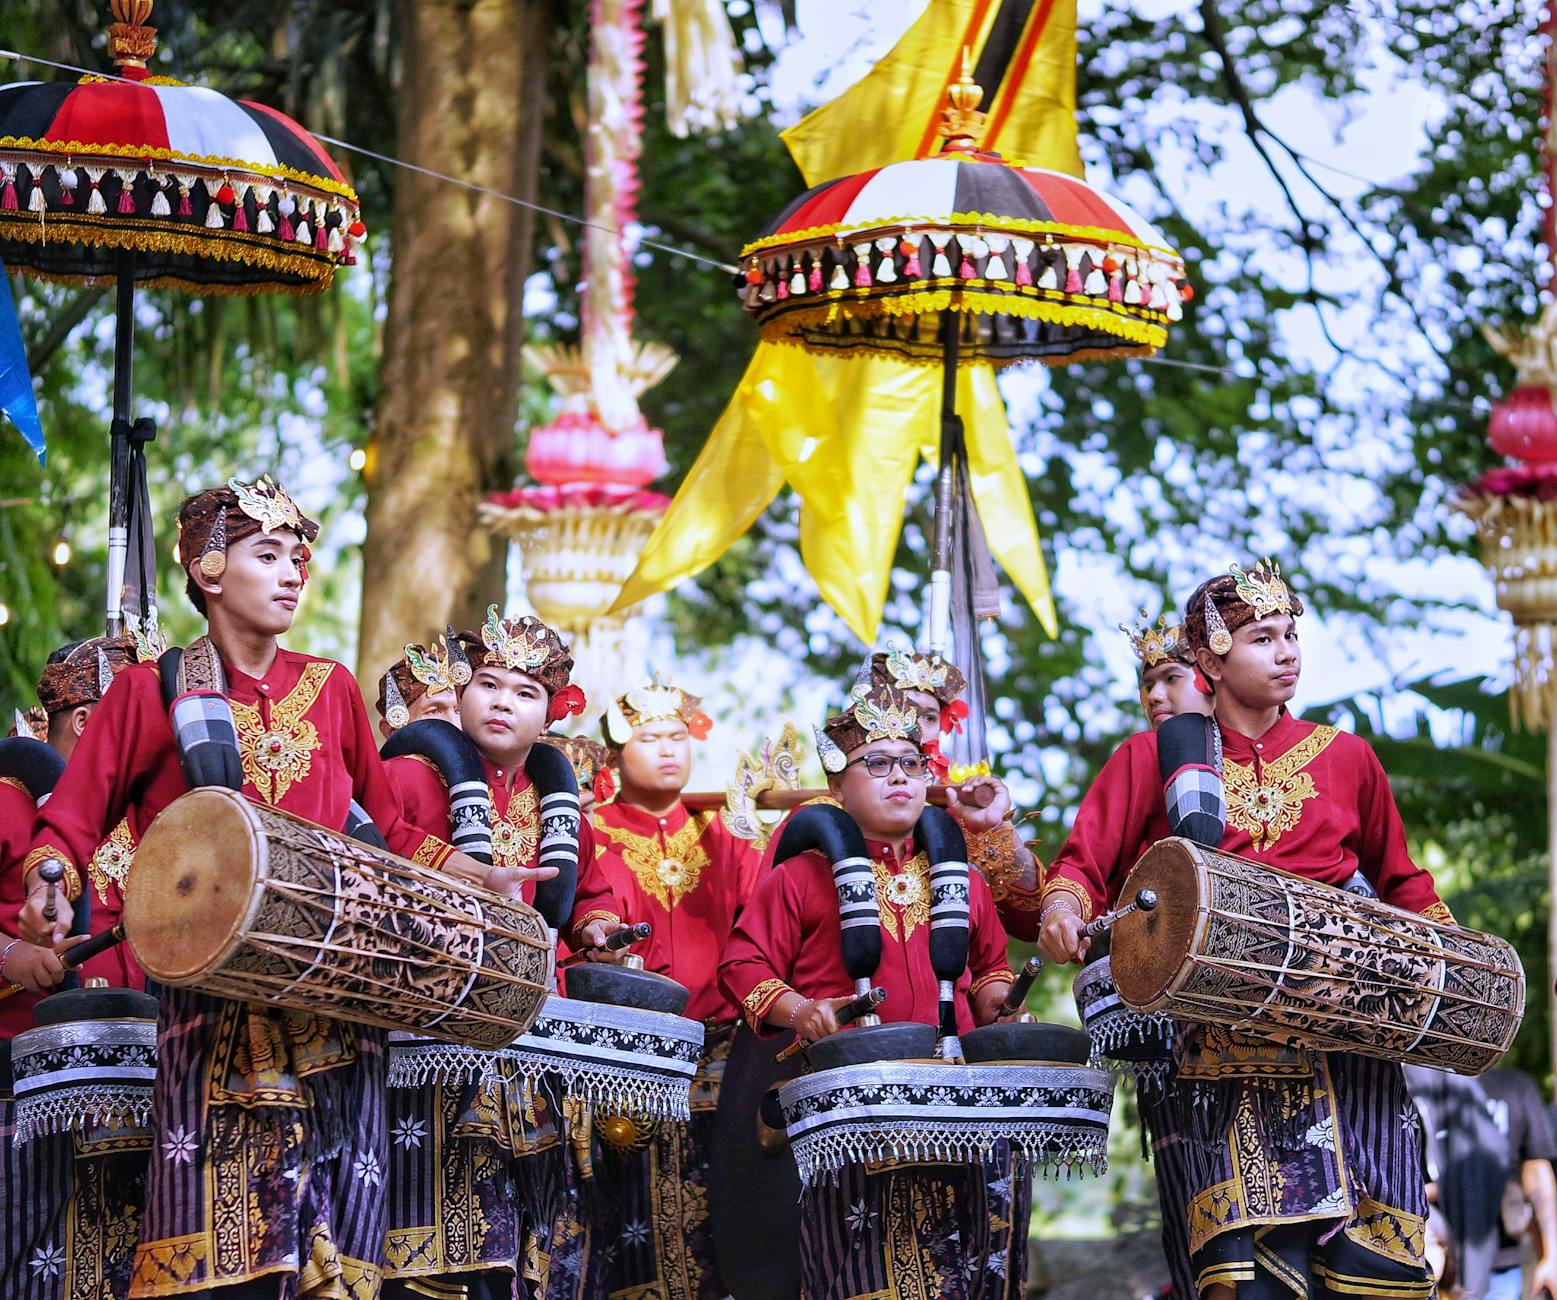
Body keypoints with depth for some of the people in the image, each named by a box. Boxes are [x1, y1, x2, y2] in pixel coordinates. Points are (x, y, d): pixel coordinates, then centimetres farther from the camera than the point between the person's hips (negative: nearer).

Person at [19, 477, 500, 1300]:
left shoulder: (330, 691, 14)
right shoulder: (151, 691, 5)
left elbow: (388, 830, 23)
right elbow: (69, 822, 4)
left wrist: (484, 880, 12)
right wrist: (49, 891, -16)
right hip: (211, 1005, -3)